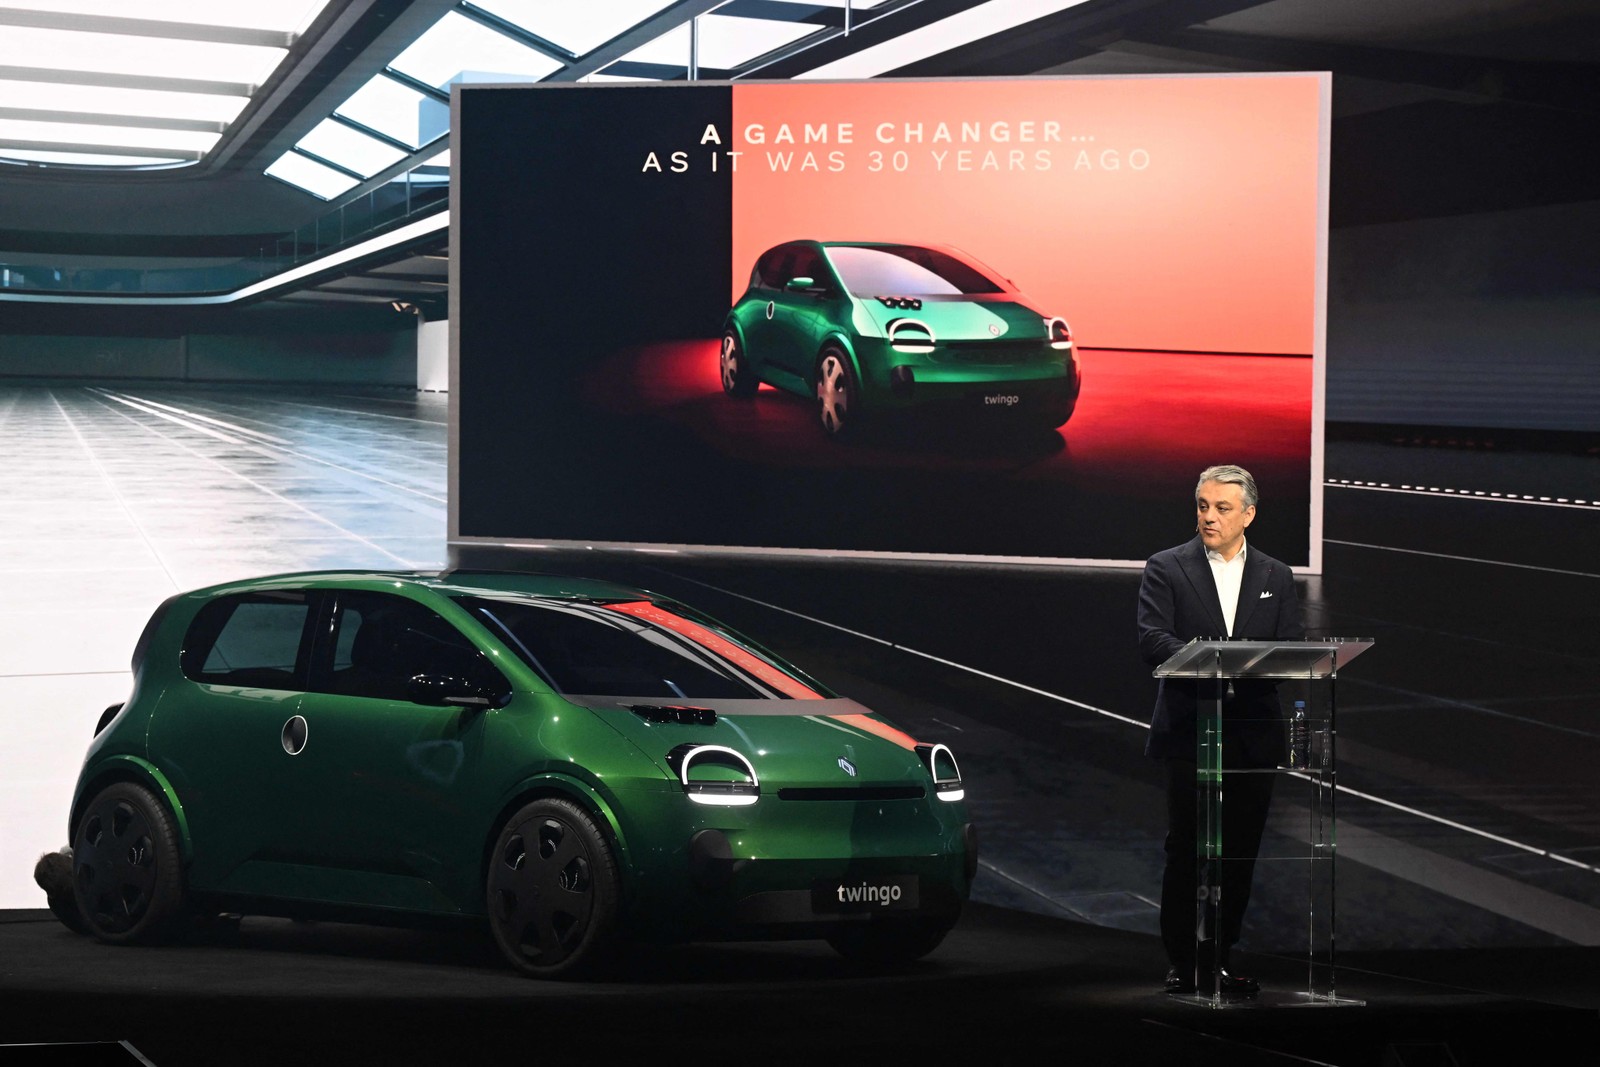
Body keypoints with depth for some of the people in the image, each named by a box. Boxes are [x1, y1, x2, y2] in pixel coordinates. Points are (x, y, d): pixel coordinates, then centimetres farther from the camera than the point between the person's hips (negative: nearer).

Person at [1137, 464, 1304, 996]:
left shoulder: (1275, 577, 13)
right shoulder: (1166, 569, 2)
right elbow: (1152, 641, -10)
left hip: (1253, 737, 3)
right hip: (1189, 733, -3)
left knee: (1239, 853, 5)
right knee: (1185, 851, -1)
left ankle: (1220, 958, 15)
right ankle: (1182, 962, 7)